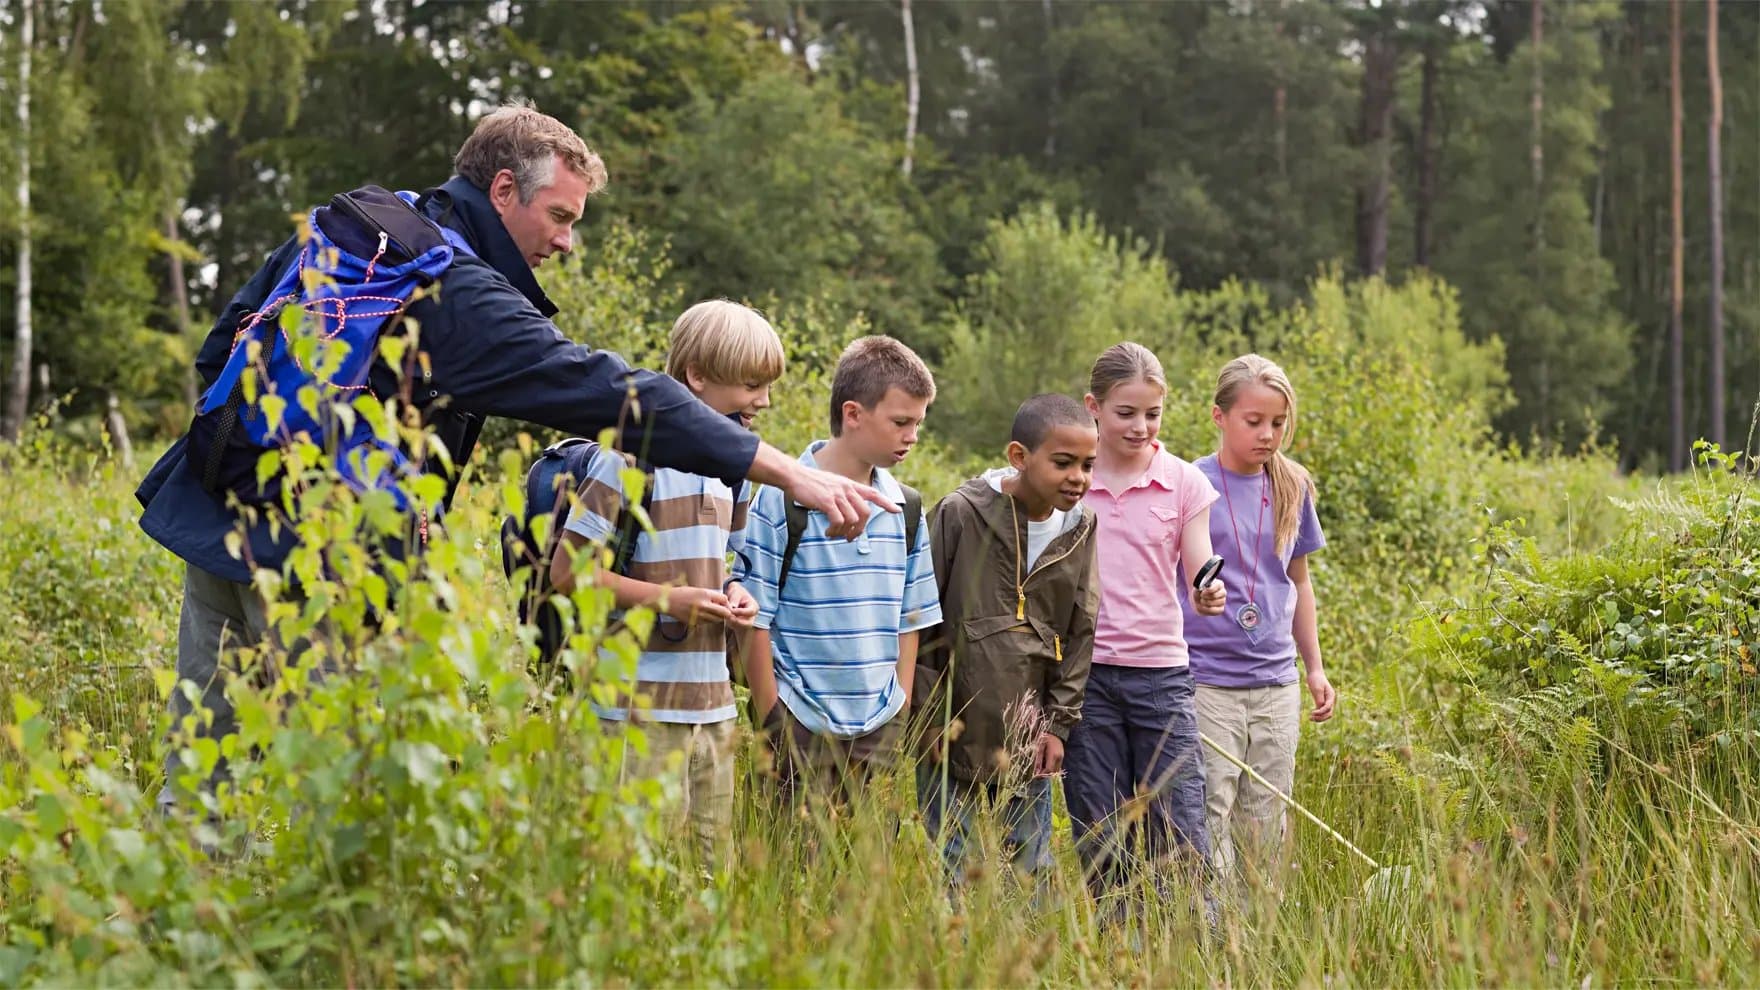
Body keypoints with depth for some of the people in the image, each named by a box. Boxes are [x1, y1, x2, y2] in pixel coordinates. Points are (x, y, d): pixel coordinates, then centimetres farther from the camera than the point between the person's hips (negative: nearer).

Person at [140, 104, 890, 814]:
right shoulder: (466, 299, -13)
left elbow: (221, 351, 19)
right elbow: (614, 396, -21)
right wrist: (792, 475, -23)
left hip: (207, 514, 8)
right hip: (307, 555, -8)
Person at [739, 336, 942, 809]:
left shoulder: (904, 508, 9)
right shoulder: (781, 499, -8)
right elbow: (754, 619, -7)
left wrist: (900, 715, 9)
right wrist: (772, 725, -8)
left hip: (879, 732, 5)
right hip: (803, 729, -5)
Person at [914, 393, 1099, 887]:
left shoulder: (1080, 529, 4)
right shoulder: (962, 513, -10)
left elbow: (1081, 633, 10)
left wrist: (1059, 722, 5)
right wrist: (930, 715, -5)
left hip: (1028, 744, 4)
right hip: (954, 735, -4)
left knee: (1031, 874, 9)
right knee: (960, 875, 0)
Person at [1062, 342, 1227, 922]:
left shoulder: (1184, 484, 4)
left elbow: (1198, 580, -1)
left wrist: (1210, 595, -25)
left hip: (1161, 673, 0)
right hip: (1085, 675, 0)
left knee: (1180, 839, -4)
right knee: (1102, 846, 4)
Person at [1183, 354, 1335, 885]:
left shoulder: (1292, 488, 9)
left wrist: (1315, 668, 20)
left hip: (1276, 686, 5)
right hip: (1206, 681, -5)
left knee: (1268, 828, 9)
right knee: (1208, 825, -7)